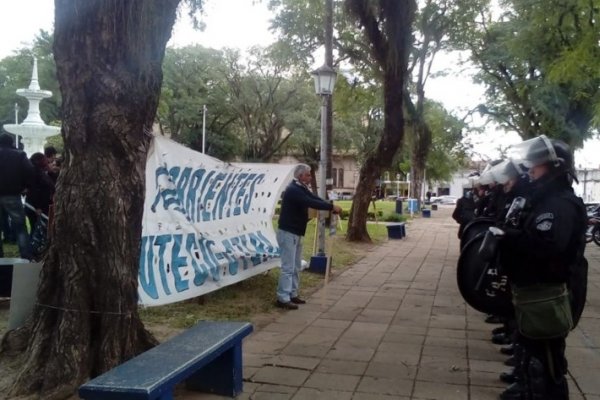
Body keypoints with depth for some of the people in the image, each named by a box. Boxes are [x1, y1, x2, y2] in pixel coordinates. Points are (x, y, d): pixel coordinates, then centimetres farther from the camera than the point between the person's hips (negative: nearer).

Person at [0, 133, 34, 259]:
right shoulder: (19, 155, -1)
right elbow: (30, 172, -11)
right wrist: (22, 187, 2)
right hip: (12, 196, -2)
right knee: (20, 228, 3)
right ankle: (26, 257, -1)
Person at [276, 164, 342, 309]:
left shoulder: (302, 188, 13)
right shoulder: (293, 190, -20)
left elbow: (315, 198, 6)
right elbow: (311, 203, -28)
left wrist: (331, 206, -9)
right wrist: (331, 207, -25)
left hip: (296, 232, 10)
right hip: (288, 232, -10)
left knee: (296, 267, 14)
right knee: (288, 267, -9)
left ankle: (292, 295, 22)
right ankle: (283, 299, -5)